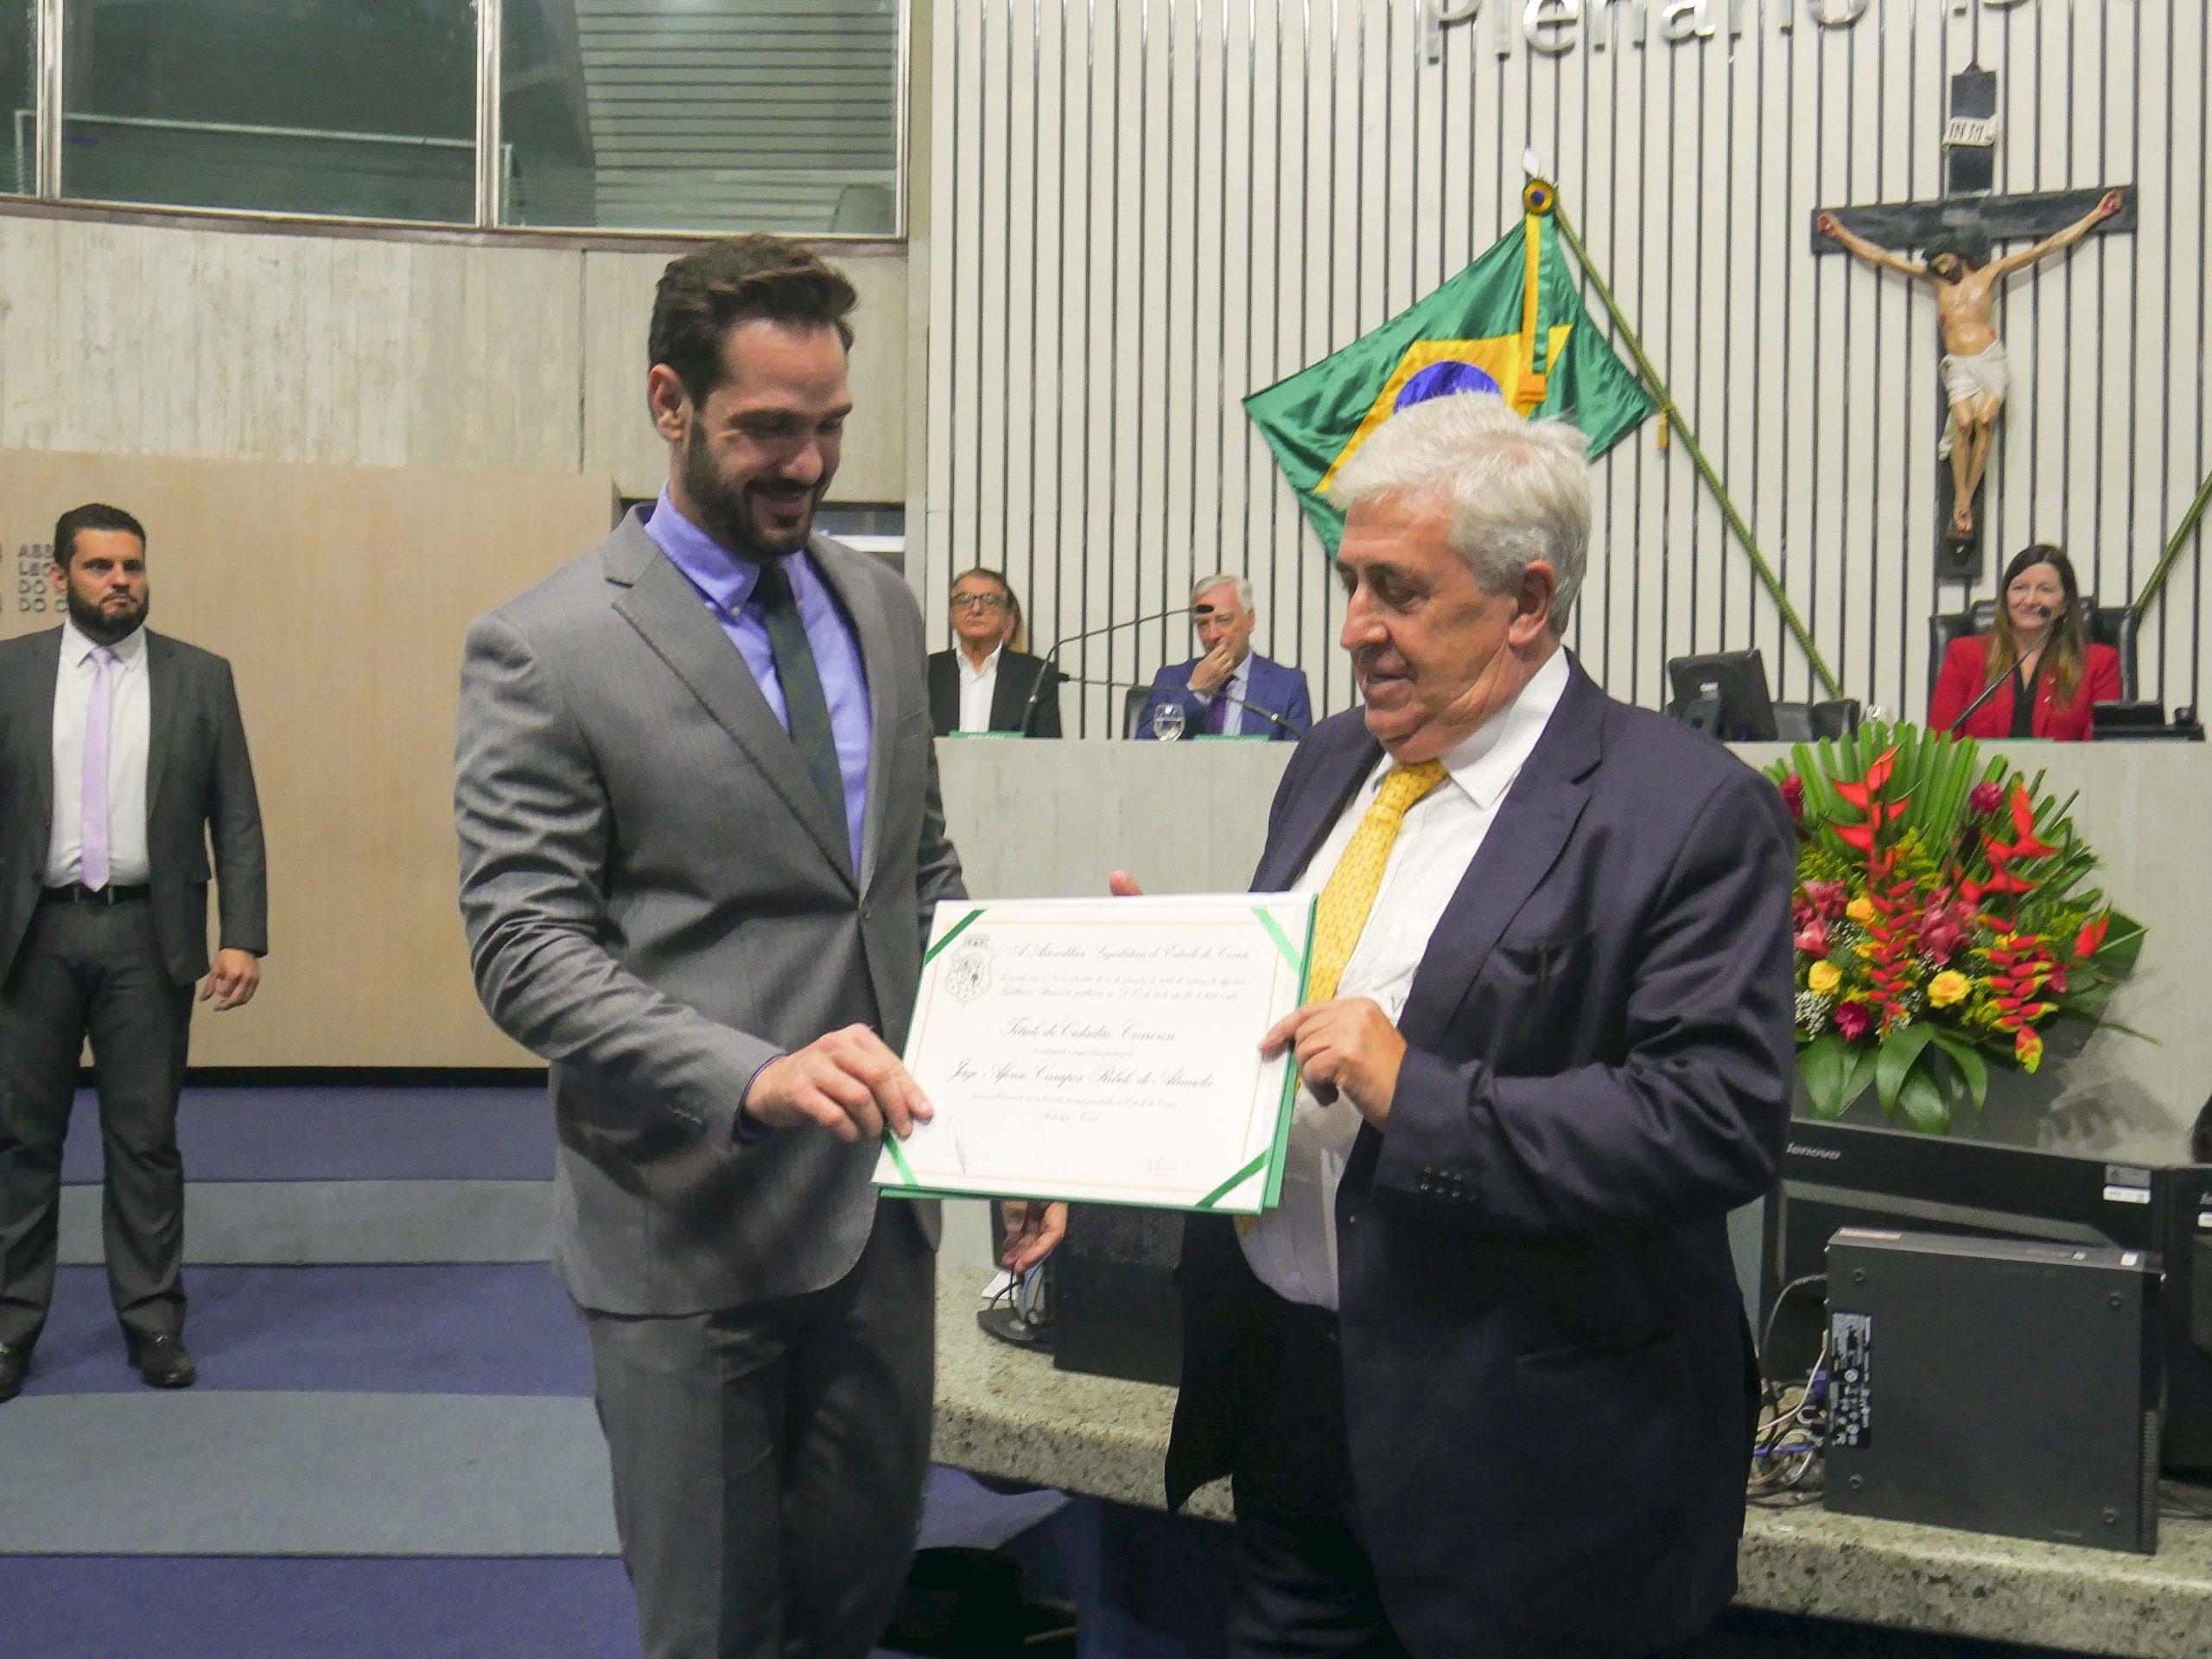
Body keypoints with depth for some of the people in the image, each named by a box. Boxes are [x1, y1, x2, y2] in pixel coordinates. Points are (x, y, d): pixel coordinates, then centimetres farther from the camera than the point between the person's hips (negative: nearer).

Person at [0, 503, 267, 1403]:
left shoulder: (200, 677, 4)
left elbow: (237, 821, 2)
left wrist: (243, 938, -6)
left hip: (147, 934, 0)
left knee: (145, 1139, 7)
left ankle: (153, 1319, 19)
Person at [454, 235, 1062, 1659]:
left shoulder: (883, 609, 9)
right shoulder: (544, 650, -10)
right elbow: (526, 952, -15)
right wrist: (754, 1078, -29)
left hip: (879, 1201, 6)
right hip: (693, 1220, -5)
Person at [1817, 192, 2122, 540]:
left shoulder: (1990, 274, 12)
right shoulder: (1937, 280, 18)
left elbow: (2049, 246, 15)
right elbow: (1881, 257, 22)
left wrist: (2095, 216, 16)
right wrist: (1842, 234, 24)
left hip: (1991, 359, -1)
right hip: (1957, 365, 1)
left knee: (1986, 420, -18)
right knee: (1964, 423, -19)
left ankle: (1967, 499, -14)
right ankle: (1961, 501, -15)